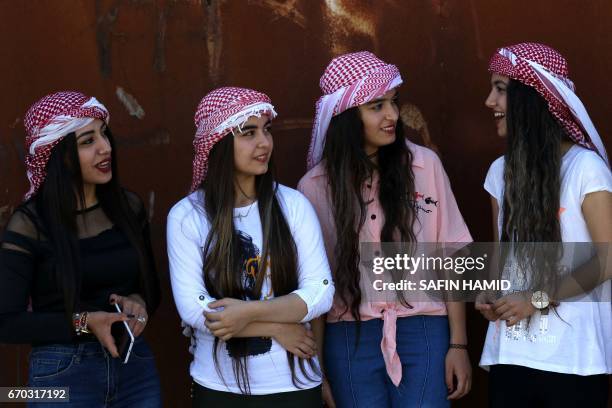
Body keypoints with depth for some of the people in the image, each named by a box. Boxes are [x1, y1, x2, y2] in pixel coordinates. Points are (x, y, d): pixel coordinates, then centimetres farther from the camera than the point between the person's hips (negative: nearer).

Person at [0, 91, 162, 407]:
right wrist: (83, 322, -20)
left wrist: (138, 304, -9)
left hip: (136, 366, 4)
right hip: (62, 374, -4)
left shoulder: (129, 206, 1)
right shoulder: (30, 223, -11)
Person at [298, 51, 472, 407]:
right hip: (349, 339, 1)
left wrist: (458, 344, -1)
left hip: (423, 331, 0)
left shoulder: (425, 165, -2)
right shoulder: (315, 186, -1)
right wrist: (318, 371, 3)